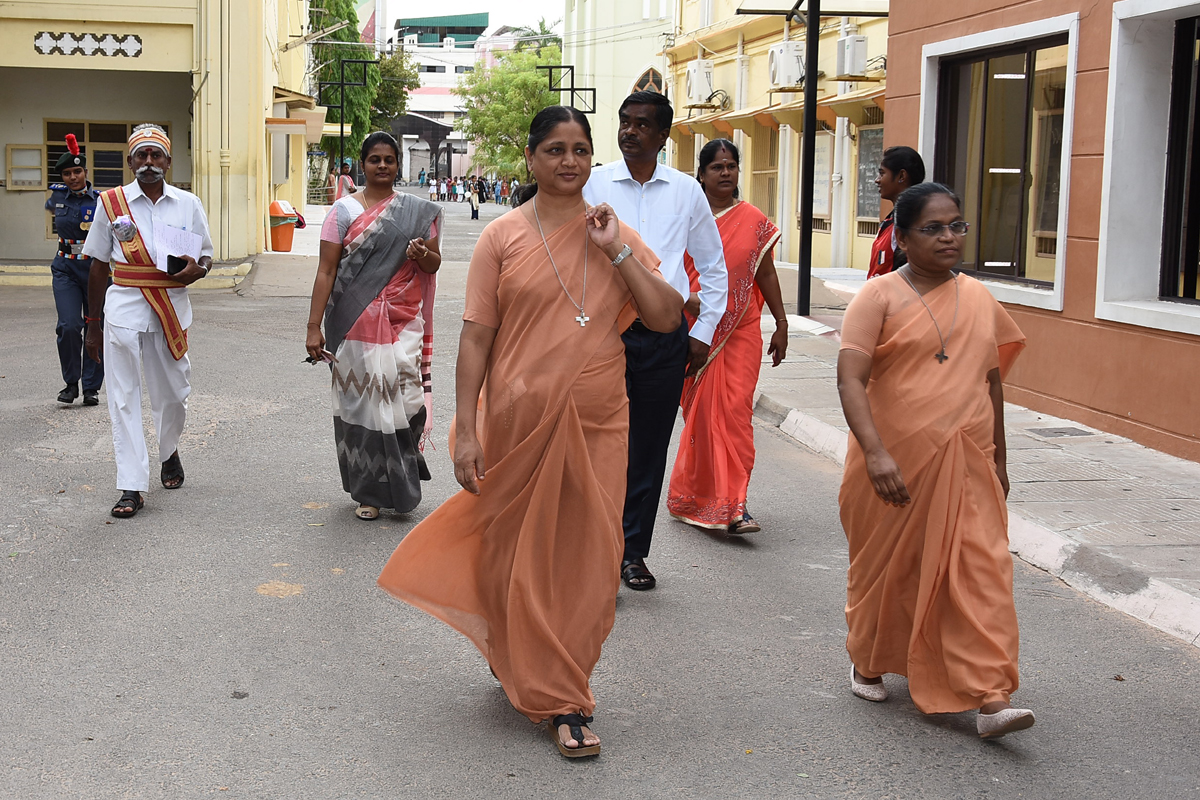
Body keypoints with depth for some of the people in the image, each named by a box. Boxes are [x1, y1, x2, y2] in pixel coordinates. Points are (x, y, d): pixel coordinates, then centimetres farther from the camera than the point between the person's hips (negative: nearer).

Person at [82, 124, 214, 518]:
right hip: (124, 304, -1)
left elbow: (206, 256, 14)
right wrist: (92, 323, 7)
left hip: (173, 305, 2)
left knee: (173, 392, 10)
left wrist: (197, 270, -11)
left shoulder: (188, 203, 7)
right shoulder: (111, 202, 3)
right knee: (124, 396, -5)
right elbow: (98, 267, 7)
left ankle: (169, 453, 41)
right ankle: (131, 487, -4)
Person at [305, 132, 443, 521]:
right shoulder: (343, 210, 3)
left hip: (402, 323, 1)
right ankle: (369, 492, 15)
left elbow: (434, 263, 15)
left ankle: (401, 480, 16)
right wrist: (314, 326, -7)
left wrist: (423, 255, -10)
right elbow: (326, 270, -1)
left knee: (402, 398, -9)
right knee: (360, 401, 2)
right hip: (354, 324, 0)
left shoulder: (419, 211, 8)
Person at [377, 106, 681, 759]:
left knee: (585, 559, 4)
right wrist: (465, 430, -8)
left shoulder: (615, 235, 6)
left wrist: (617, 251, -11)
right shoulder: (502, 237, -2)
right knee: (520, 555, 8)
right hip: (519, 422, -2)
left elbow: (666, 318, -2)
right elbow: (476, 337, -3)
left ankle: (560, 692, 19)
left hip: (596, 424, 2)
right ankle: (557, 697, 29)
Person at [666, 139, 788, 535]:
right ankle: (696, 495, 14)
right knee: (700, 412, 2)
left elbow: (766, 273, 13)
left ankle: (735, 506, -7)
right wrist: (687, 298, -18)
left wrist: (781, 324, 13)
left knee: (736, 412, -8)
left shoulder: (755, 221, 7)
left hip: (741, 331, 0)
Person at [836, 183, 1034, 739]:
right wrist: (875, 452, -28)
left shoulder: (979, 299, 9)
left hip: (965, 467, 3)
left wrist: (997, 460, 20)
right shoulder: (880, 297, -6)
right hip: (895, 465, -3)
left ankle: (990, 699, -7)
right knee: (885, 569, 13)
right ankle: (868, 665, 36)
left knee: (980, 572, -7)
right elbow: (850, 380, -17)